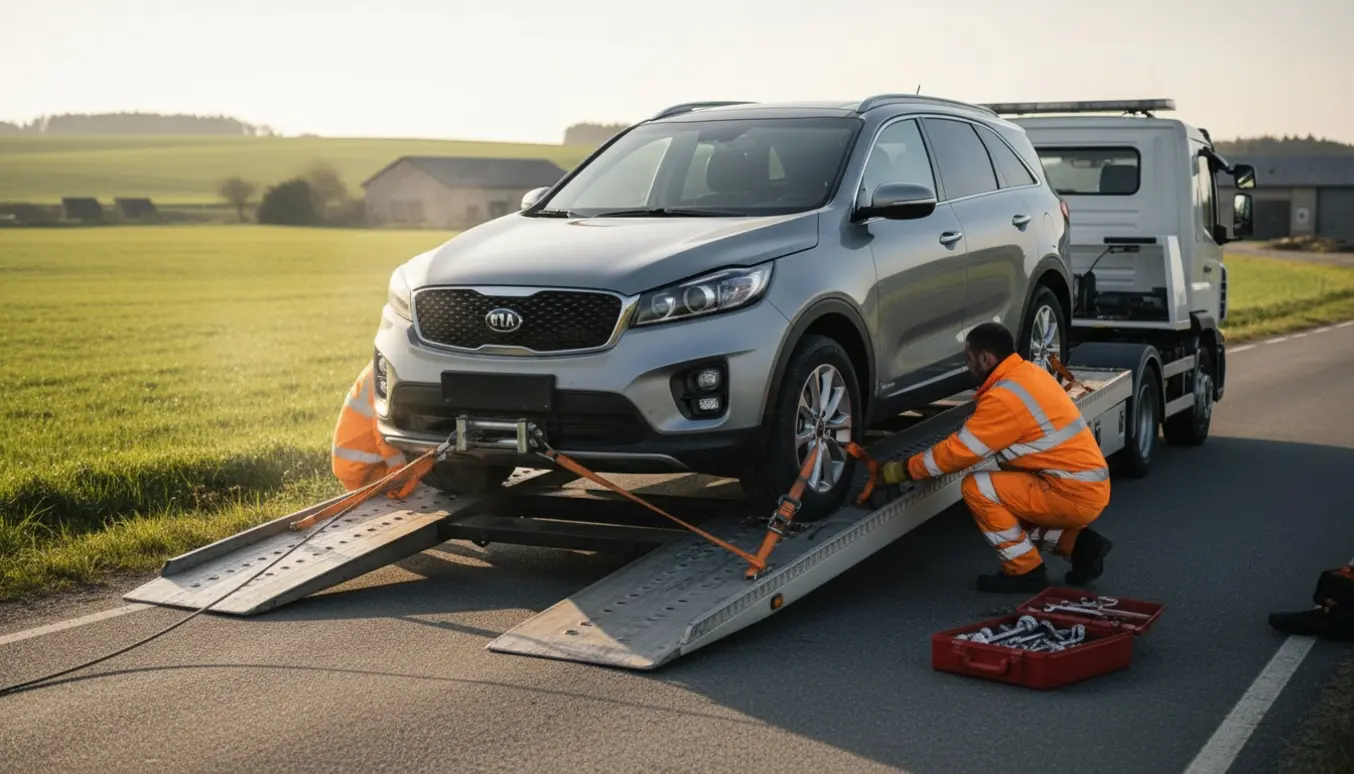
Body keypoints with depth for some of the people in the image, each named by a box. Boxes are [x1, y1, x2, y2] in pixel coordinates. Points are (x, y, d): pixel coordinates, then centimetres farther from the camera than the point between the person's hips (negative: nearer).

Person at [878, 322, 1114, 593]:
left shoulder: (1005, 397, -18)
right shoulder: (1030, 373, 11)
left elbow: (959, 451, -13)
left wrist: (902, 471, -2)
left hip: (1074, 495, -10)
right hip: (1090, 487, 10)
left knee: (977, 489, -11)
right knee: (1006, 505, 23)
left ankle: (1025, 571, -2)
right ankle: (1080, 545, 14)